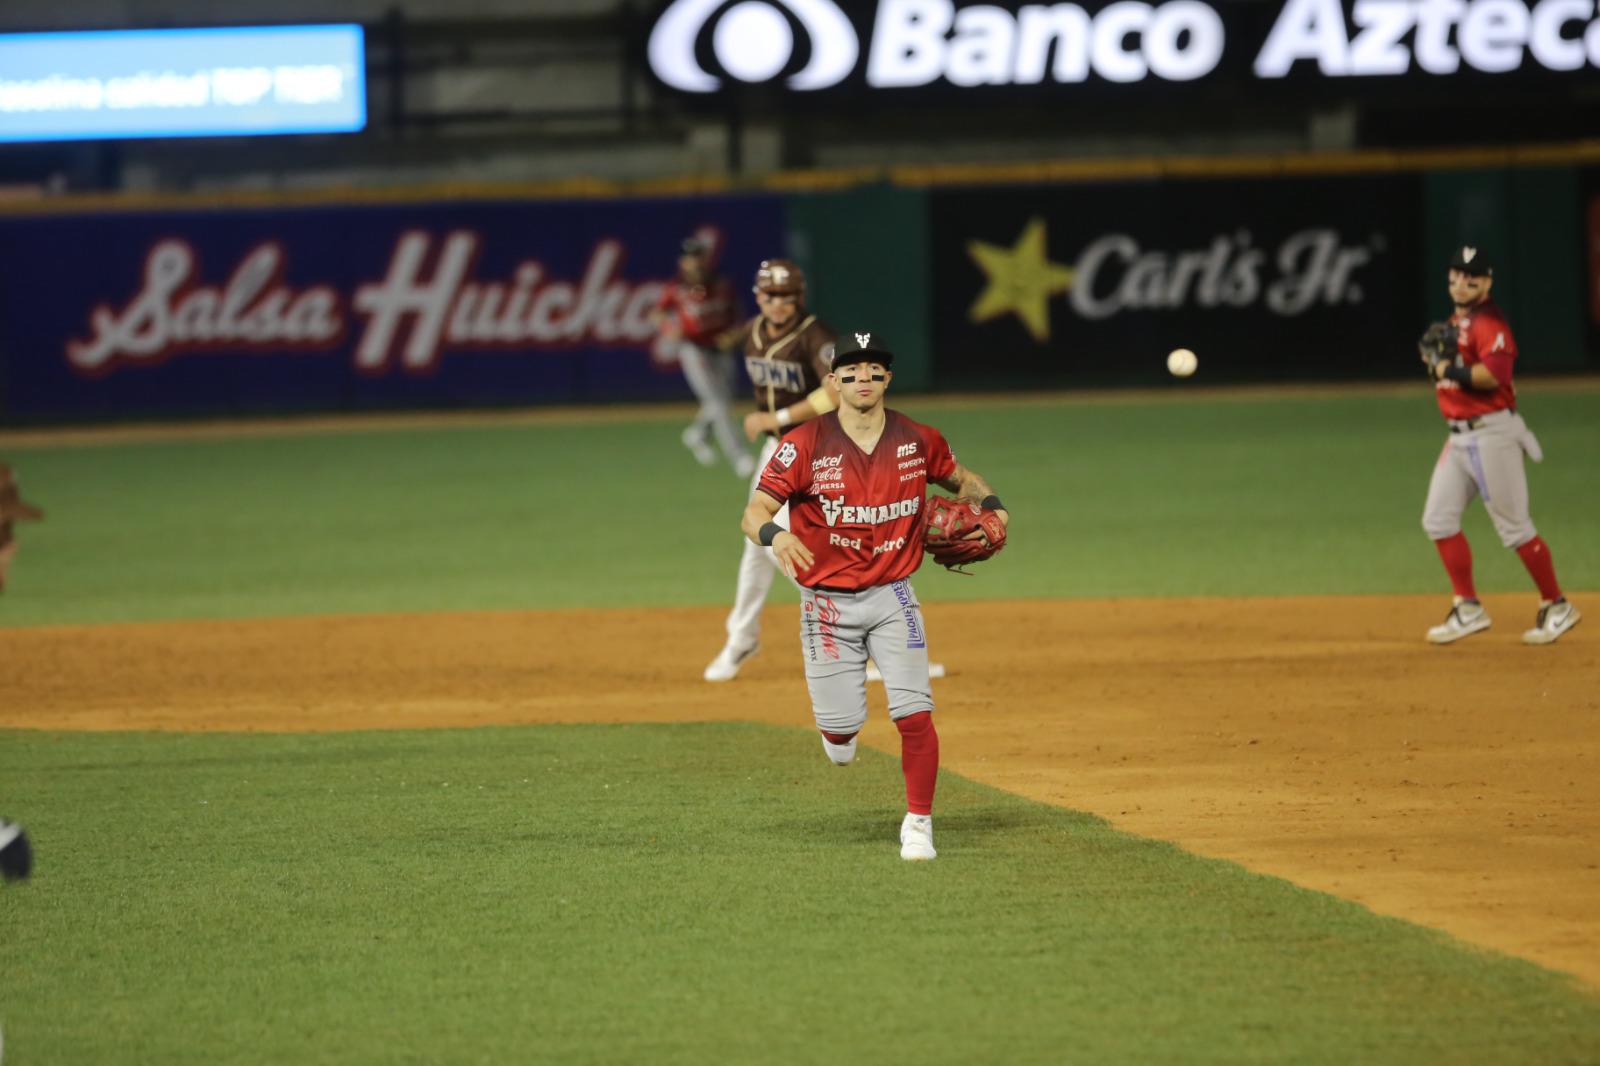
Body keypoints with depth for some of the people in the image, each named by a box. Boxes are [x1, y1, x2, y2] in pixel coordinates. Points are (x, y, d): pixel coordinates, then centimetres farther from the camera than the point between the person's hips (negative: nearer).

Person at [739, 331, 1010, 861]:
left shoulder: (918, 441, -1)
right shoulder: (806, 445, -11)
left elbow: (960, 478, 19)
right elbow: (753, 513, -15)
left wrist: (989, 502, -3)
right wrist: (772, 533, -39)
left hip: (893, 598, 1)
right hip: (827, 603, -1)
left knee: (914, 714, -10)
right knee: (841, 725, -1)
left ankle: (918, 824, 7)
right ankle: (838, 727, 38)